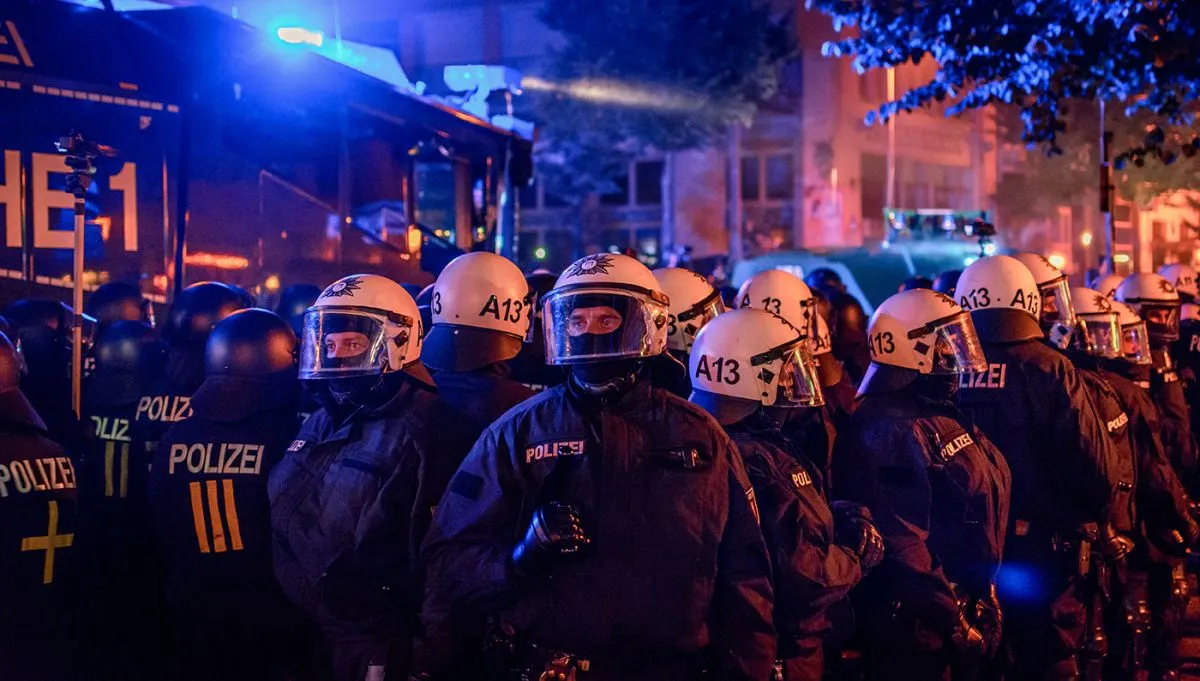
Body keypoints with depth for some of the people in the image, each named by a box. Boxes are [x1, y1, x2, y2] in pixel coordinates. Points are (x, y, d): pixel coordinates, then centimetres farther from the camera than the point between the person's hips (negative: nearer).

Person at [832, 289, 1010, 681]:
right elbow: (903, 545, -25)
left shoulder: (939, 416, 13)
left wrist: (984, 601, 18)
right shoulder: (891, 431, -19)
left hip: (963, 601, 10)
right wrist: (955, 623, -23)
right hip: (918, 629, -10)